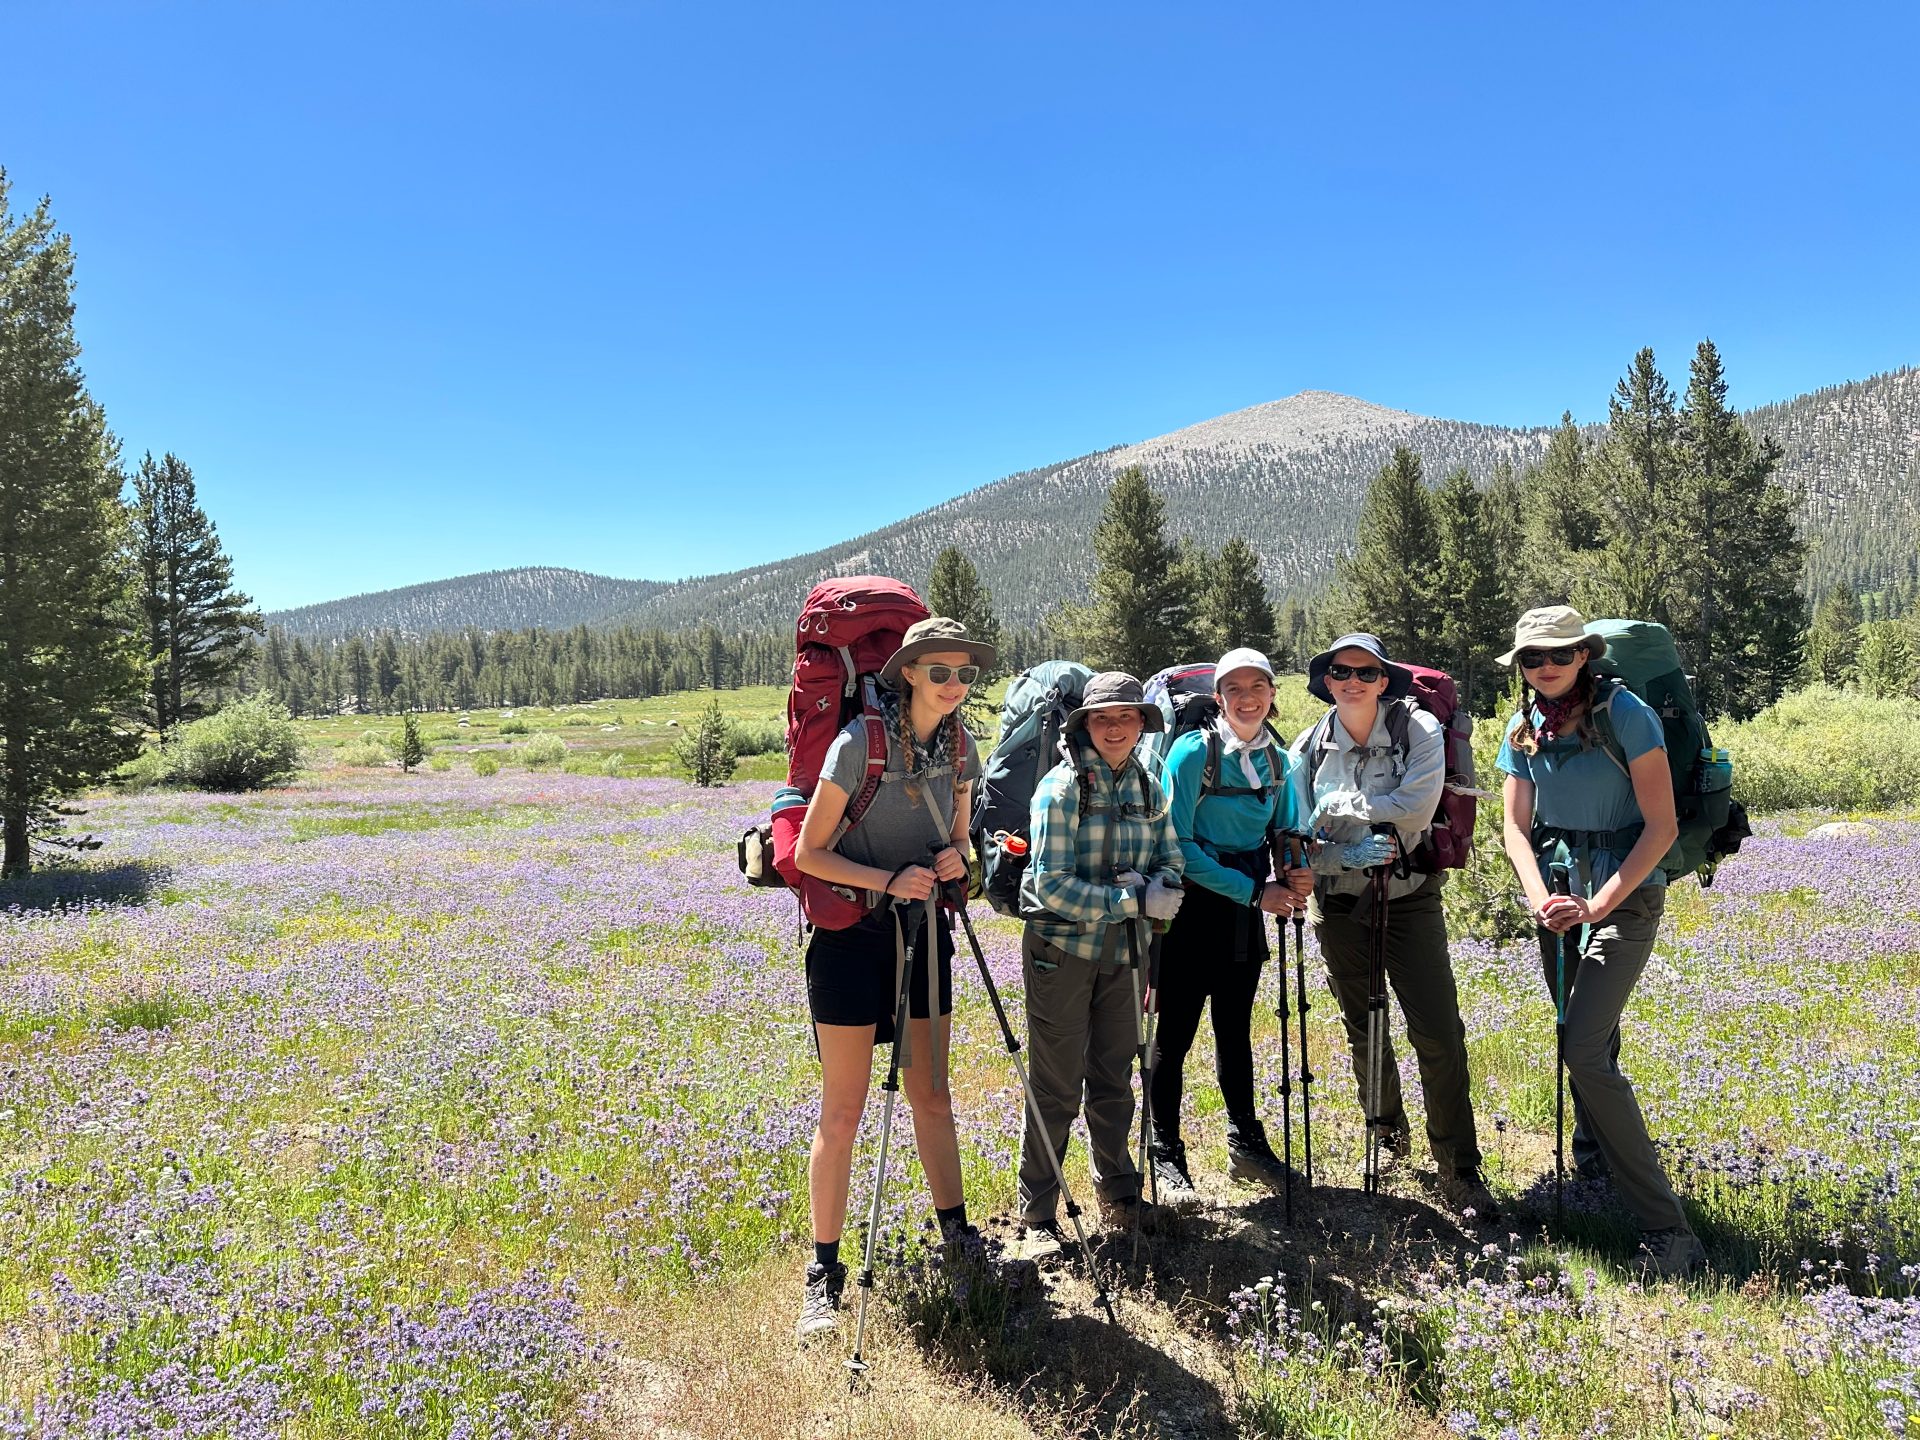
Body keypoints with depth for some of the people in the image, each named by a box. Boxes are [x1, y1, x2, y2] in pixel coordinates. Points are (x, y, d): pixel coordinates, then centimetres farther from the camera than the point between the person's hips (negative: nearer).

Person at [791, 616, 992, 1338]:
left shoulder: (960, 746, 1)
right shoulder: (860, 743, -17)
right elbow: (809, 853, -13)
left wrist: (954, 858, -8)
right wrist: (887, 880, -25)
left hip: (922, 931, 5)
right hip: (851, 934, -5)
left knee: (931, 1095, 14)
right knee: (842, 1111, 0)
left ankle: (957, 1234, 29)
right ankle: (824, 1272, 11)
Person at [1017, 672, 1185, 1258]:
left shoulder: (1148, 788, 6)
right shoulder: (1061, 787, -13)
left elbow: (1171, 863, 6)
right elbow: (1052, 884, -20)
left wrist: (1152, 889, -17)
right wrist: (1132, 900, -21)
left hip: (1123, 951, 5)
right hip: (1062, 950, -5)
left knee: (1115, 1079, 17)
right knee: (1057, 1088, 0)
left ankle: (1119, 1195, 34)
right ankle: (1038, 1216, 13)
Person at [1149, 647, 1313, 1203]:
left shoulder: (1277, 759, 4)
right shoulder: (1194, 750, -14)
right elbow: (1177, 844, -18)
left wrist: (1292, 875, -9)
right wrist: (1254, 891, -19)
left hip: (1244, 911, 6)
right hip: (1191, 906, -6)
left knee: (1235, 1026, 17)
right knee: (1176, 1031, 0)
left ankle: (1246, 1143, 30)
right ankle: (1166, 1156, 12)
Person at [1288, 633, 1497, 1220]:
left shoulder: (1418, 729, -8)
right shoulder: (1309, 748, -1)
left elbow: (1415, 808, -22)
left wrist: (1336, 807, -16)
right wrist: (1351, 854, -22)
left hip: (1409, 899, -3)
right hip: (1338, 904, 3)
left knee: (1440, 1034, -8)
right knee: (1364, 1032, 16)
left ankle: (1459, 1171, 4)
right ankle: (1389, 1128, 40)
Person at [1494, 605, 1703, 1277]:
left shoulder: (1625, 713, -13)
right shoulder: (1524, 727, 3)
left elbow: (1662, 826, -14)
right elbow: (1517, 825, 1)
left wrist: (1600, 903, -20)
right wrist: (1540, 899, -16)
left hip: (1624, 893, -6)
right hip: (1558, 893, 6)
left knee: (1586, 1051, -17)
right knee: (1582, 1036, 16)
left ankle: (1667, 1230, -12)